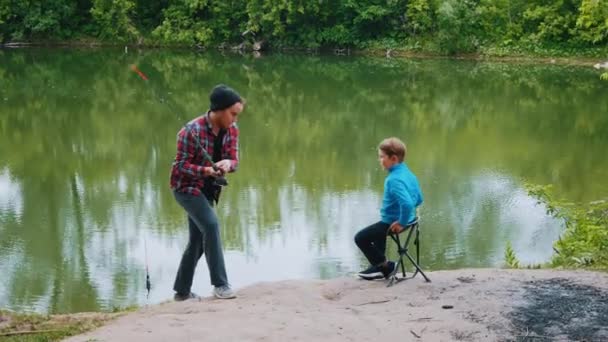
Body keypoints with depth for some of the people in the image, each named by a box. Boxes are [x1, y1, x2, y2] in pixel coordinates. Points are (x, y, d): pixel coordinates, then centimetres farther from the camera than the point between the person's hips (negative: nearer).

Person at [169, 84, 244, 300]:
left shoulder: (231, 130, -4)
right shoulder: (192, 131, -24)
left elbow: (234, 159, -3)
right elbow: (181, 165, -20)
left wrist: (228, 163, -27)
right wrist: (205, 170, -36)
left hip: (207, 189, 8)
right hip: (186, 186, -7)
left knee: (198, 239, 11)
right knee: (211, 225, -24)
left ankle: (182, 290, 23)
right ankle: (220, 284, -20)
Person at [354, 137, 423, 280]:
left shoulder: (394, 179, -26)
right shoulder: (408, 173, 3)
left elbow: (407, 203, -39)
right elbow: (418, 199, 12)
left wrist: (402, 223, -26)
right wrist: (403, 217, 15)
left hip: (393, 222, -10)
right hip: (406, 219, 10)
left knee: (361, 238, 1)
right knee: (376, 230, 34)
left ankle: (387, 266, 10)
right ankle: (379, 265, 39)